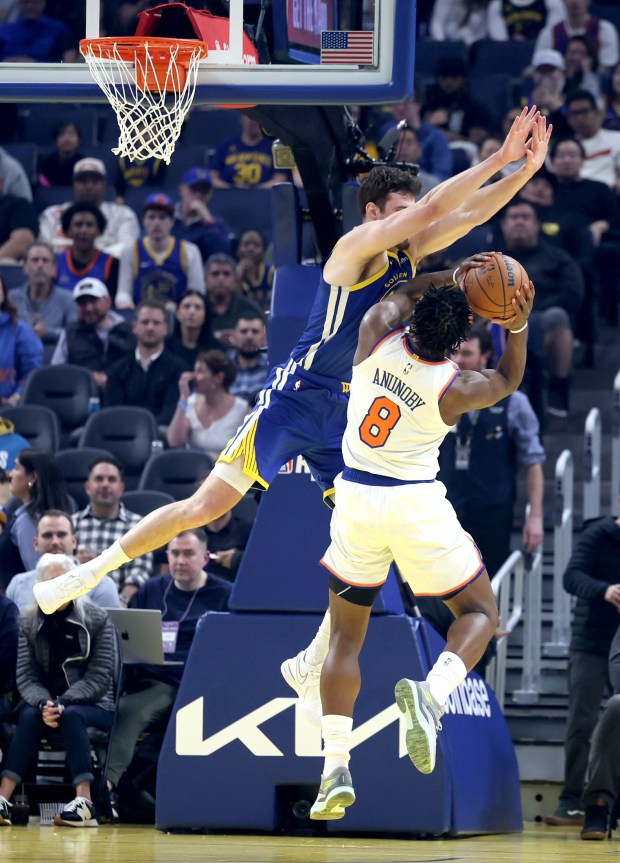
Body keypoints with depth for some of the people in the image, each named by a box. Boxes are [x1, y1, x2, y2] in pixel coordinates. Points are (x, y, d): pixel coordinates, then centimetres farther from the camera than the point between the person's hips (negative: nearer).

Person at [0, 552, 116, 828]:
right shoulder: (29, 623, 2)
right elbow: (25, 677, -4)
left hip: (93, 705, -2)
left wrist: (63, 703, -23)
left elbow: (100, 677, -10)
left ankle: (84, 802, -42)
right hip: (46, 701, 2)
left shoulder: (98, 619, -5)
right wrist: (44, 703, -26)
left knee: (72, 716, -34)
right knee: (30, 716, -30)